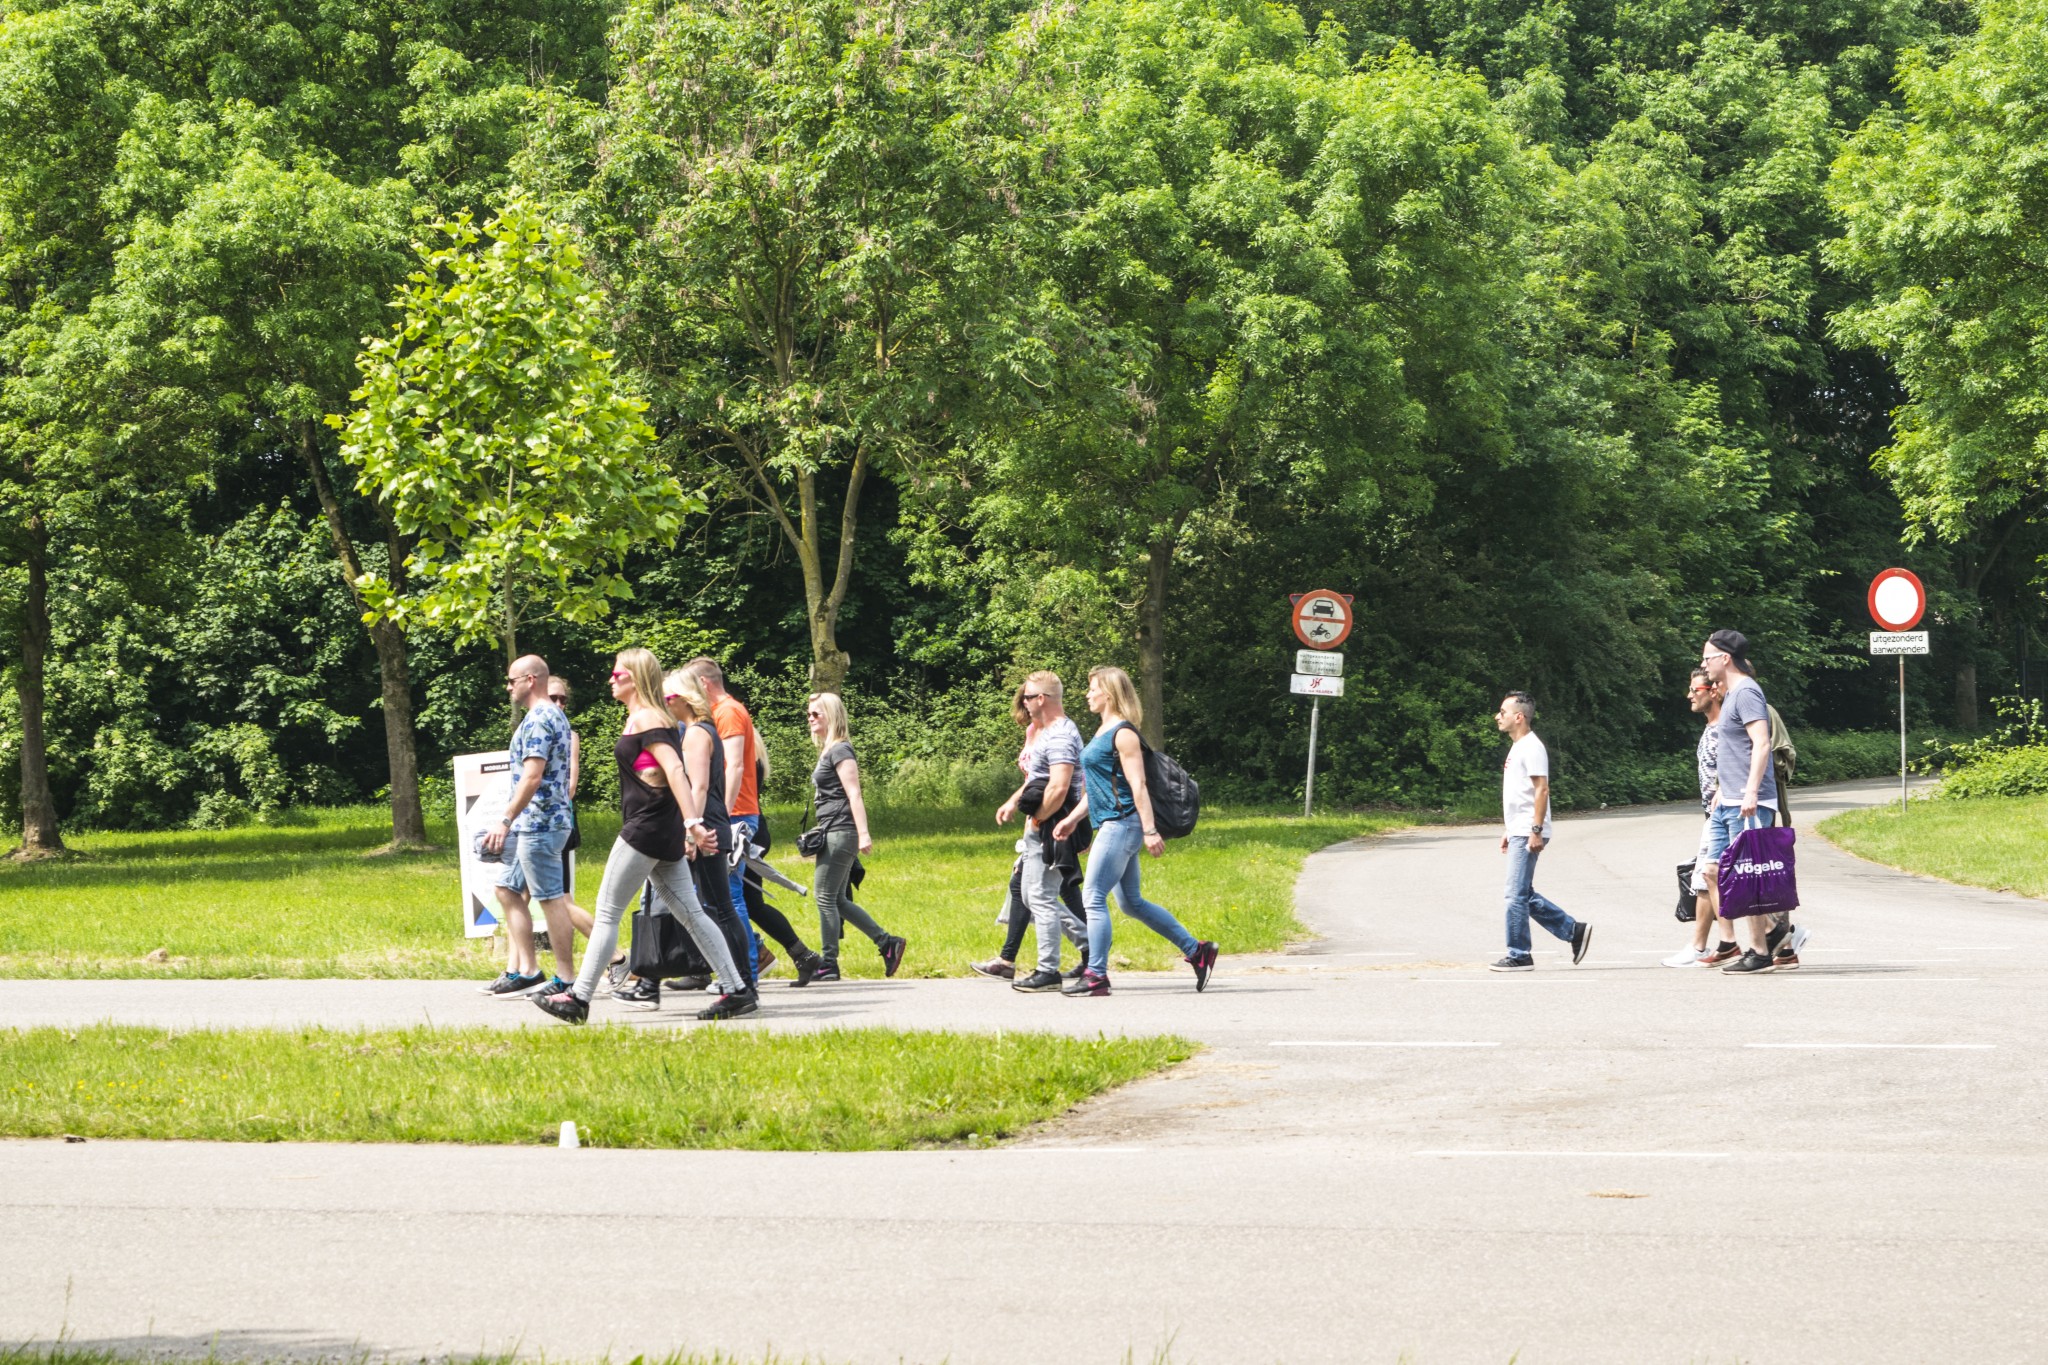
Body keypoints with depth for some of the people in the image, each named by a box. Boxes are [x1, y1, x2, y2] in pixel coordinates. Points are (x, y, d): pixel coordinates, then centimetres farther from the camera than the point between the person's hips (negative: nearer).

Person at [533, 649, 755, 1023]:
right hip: (664, 832, 10)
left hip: (646, 829, -10)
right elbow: (670, 773, 21)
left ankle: (578, 997, -2)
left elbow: (674, 769, -22)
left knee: (607, 914, -4)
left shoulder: (643, 719, -11)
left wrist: (693, 823, -32)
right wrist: (688, 830, 22)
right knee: (691, 914, 9)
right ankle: (738, 990, 6)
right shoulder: (652, 719, 18)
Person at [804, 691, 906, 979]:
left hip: (840, 833, -10)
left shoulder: (840, 751, -10)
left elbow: (854, 795, -17)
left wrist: (863, 834, -23)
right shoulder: (827, 751, 19)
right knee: (837, 900, 10)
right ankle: (887, 943, 11)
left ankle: (829, 964, -2)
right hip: (832, 834, 10)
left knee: (825, 896, -7)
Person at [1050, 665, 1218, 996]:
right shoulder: (1103, 732, 17)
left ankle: (1096, 975, -7)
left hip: (1122, 824, -10)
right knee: (1131, 902, 12)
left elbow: (1137, 785, -18)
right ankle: (1196, 950, 17)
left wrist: (1149, 831, -22)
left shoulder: (1123, 733, -13)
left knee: (1093, 897, -9)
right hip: (1112, 825, 10)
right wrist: (1073, 819, 21)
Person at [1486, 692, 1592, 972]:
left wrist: (1536, 830, -24)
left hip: (1527, 834, -10)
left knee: (1517, 894, -7)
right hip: (1518, 833, 10)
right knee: (1525, 896, 11)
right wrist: (1509, 831, 23)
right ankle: (1574, 931, 17)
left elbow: (1542, 790, -19)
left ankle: (1519, 956, -1)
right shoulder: (1517, 747, 19)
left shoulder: (1531, 747, -12)